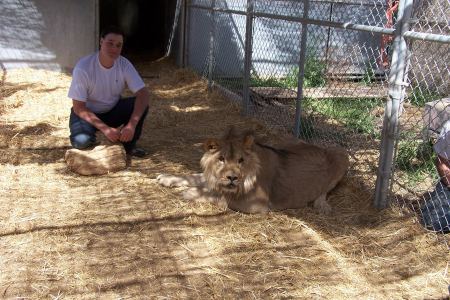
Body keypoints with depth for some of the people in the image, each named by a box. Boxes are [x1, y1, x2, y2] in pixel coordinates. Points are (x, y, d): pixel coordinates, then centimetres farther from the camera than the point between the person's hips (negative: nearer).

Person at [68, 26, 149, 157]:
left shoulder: (124, 64, -17)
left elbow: (143, 93, -22)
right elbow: (79, 108, -24)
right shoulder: (83, 67, -27)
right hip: (87, 113, -3)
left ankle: (129, 145, -2)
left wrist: (132, 125, -37)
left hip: (113, 110, 4)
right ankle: (89, 140, 5)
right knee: (81, 141, -34)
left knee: (141, 104, -23)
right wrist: (105, 129, -33)